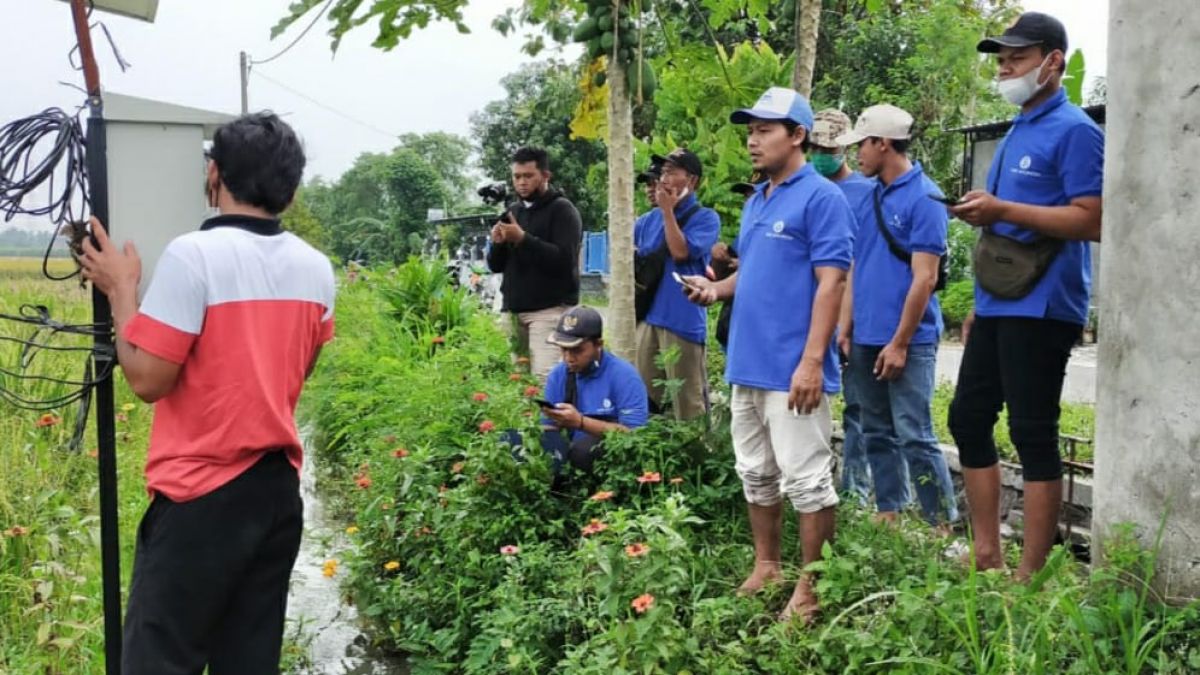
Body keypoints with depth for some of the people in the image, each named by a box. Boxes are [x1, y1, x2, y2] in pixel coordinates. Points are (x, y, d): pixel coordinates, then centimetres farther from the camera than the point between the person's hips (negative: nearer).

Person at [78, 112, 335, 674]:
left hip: (202, 496, -6)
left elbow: (148, 380, -15)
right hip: (278, 488, 6)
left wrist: (120, 291, -3)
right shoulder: (316, 268, 4)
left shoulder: (193, 255, -16)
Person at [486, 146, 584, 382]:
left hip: (549, 309, -6)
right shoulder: (513, 212, 18)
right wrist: (497, 244, -5)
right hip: (515, 310, 6)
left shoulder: (562, 209, -2)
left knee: (544, 378, -18)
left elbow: (565, 260, -16)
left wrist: (523, 239, -21)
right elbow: (495, 265, 17)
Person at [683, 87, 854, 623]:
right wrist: (717, 289, 4)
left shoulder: (821, 198, -11)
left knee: (806, 481, -1)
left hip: (791, 369, -9)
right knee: (756, 475, 16)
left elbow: (831, 282, -17)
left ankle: (811, 587, 8)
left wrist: (812, 361, -23)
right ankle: (766, 568, 29)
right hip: (747, 364, 9)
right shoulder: (756, 201, 15)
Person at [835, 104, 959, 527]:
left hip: (907, 341, -7)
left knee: (914, 436, -7)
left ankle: (944, 524, 1)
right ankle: (888, 515, 22)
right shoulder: (866, 199, 11)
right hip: (866, 339, 7)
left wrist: (900, 343, -16)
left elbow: (924, 277, -14)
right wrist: (847, 329, 11)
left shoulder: (924, 198, -10)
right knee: (878, 435, 12)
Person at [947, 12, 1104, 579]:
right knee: (968, 420, 11)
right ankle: (986, 555, 20)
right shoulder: (1015, 134, 17)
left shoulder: (1074, 130, -9)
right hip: (996, 305, 10)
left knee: (1033, 435, -5)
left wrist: (1001, 210, -23)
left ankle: (1031, 575, 3)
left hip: (1040, 308, -9)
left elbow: (1091, 221, -19)